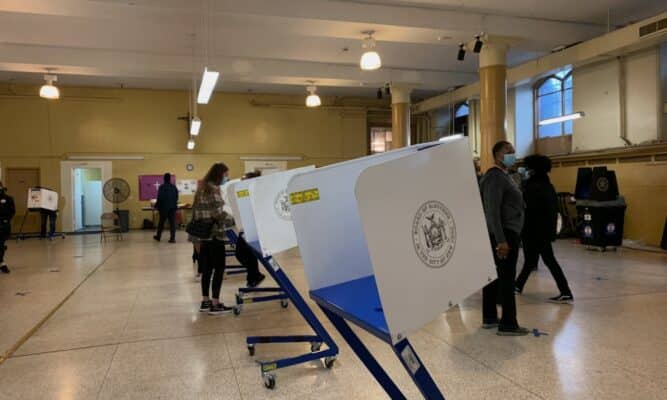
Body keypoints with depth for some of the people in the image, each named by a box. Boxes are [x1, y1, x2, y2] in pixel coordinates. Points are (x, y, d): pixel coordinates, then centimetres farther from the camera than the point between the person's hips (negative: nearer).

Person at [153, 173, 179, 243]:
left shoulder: (162, 187, -10)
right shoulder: (174, 187, 1)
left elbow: (159, 198, -10)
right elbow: (177, 197, 7)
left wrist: (157, 206, 2)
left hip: (164, 207, -2)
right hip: (172, 207, 2)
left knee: (161, 222, 12)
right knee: (172, 223, 2)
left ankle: (158, 237, 26)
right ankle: (172, 238, -4)